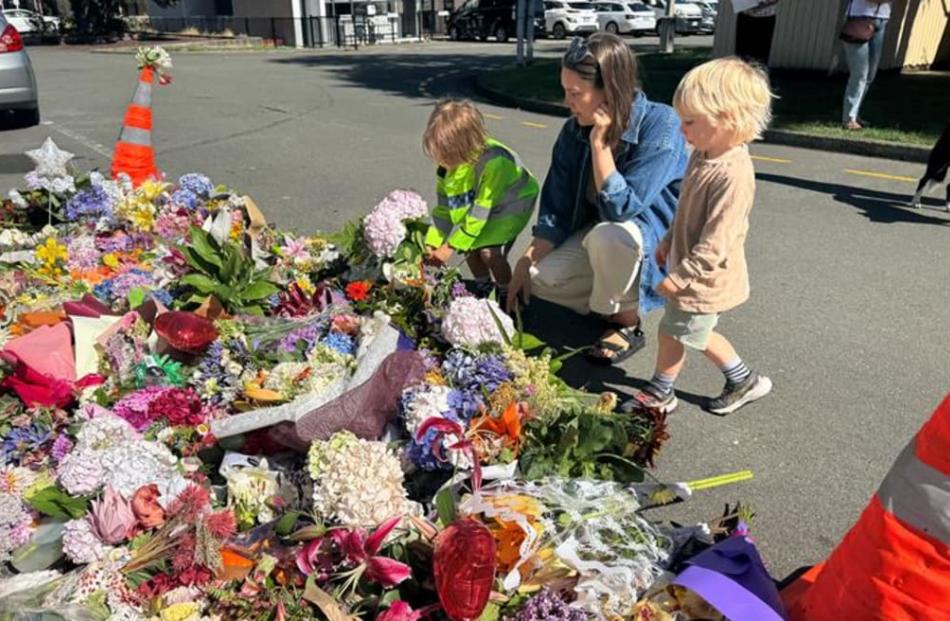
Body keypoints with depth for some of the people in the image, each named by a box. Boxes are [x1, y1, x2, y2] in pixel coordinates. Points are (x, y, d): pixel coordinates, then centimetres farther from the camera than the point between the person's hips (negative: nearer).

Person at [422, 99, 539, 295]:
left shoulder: (493, 162, -39)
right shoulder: (446, 167, -17)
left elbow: (480, 212, -32)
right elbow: (444, 209, -4)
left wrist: (450, 247, -27)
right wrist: (432, 244, -9)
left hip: (512, 203, -7)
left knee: (489, 251, -20)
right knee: (469, 245, -7)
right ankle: (484, 288, 18)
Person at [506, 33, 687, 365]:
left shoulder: (660, 126, -25)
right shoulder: (574, 131, -9)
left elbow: (622, 207, -32)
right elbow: (556, 207, -4)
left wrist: (600, 141, -31)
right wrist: (527, 261, -12)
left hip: (657, 239, -5)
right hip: (598, 233, 5)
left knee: (608, 235, -37)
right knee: (541, 278, -16)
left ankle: (627, 324, -9)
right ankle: (613, 295, 11)